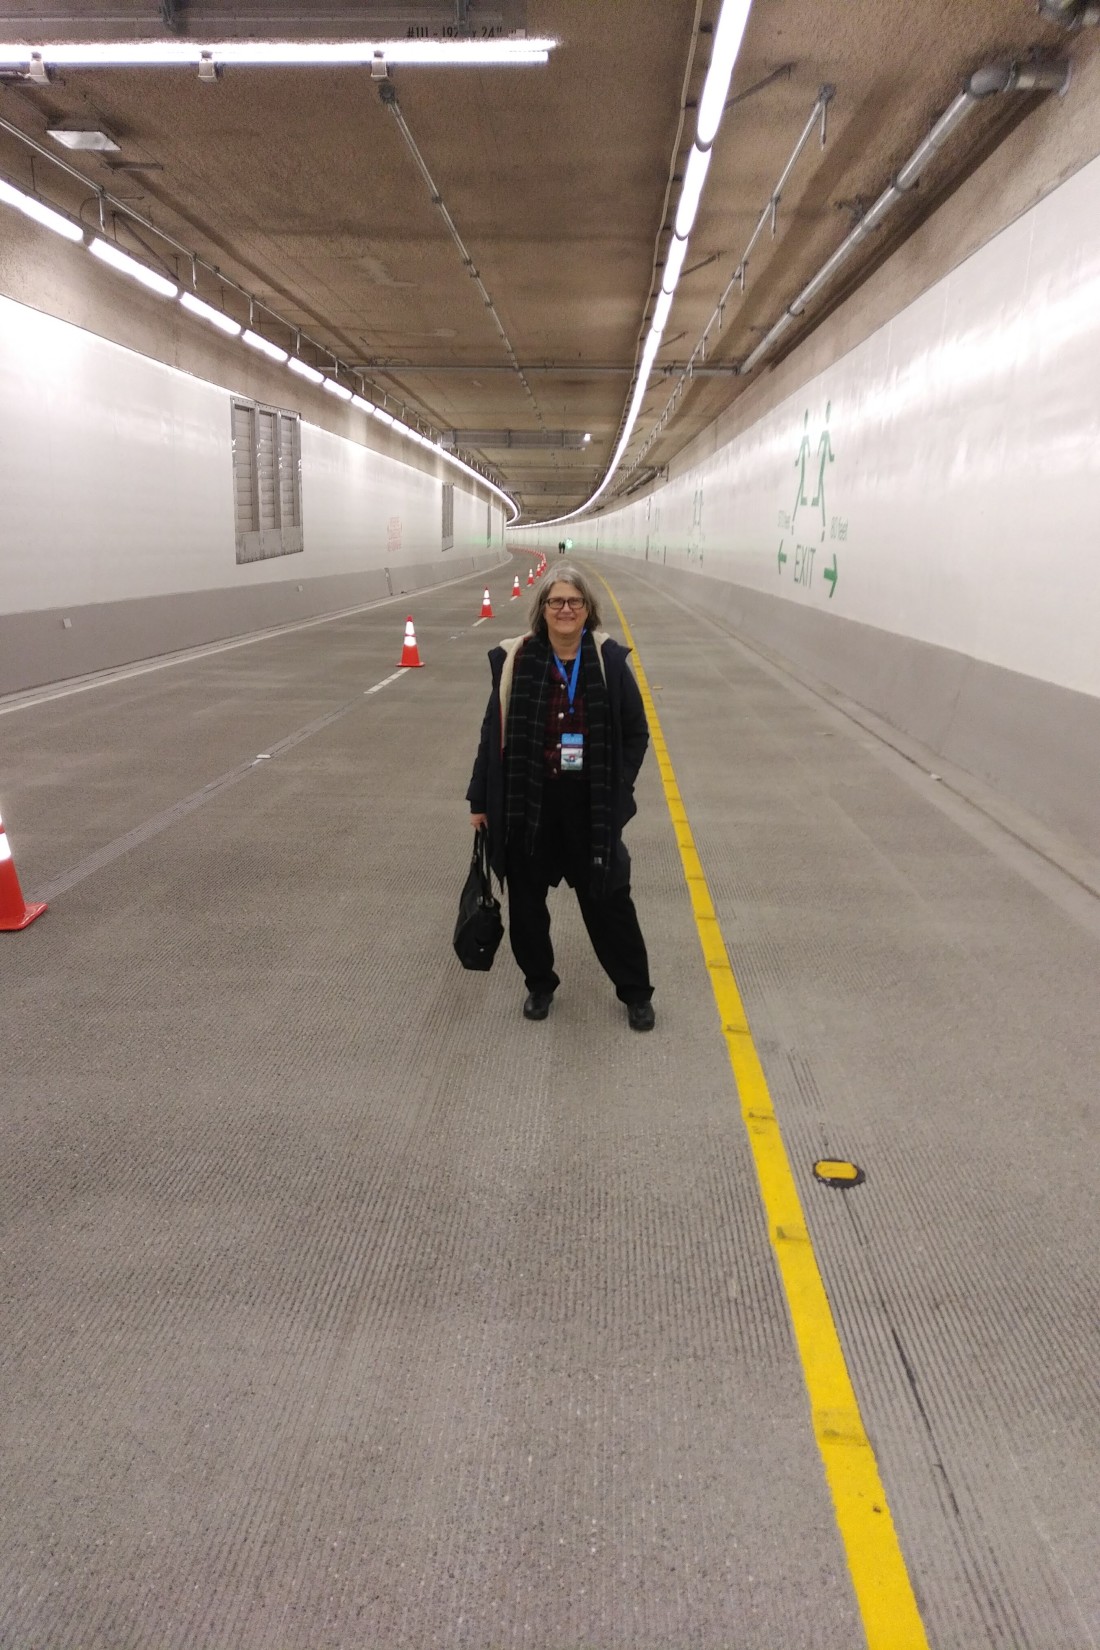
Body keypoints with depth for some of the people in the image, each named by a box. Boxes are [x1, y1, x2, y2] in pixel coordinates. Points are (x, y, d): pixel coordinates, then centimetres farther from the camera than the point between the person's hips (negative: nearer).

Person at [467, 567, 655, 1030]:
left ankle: (636, 993, 26)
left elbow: (636, 733, 3)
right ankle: (539, 985, 34)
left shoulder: (609, 661, -4)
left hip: (589, 805, -1)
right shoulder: (516, 661, -4)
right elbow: (493, 733, 2)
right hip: (526, 801, 1)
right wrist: (480, 800, 3)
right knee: (526, 900, 12)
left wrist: (614, 790, -3)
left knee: (608, 899, 7)